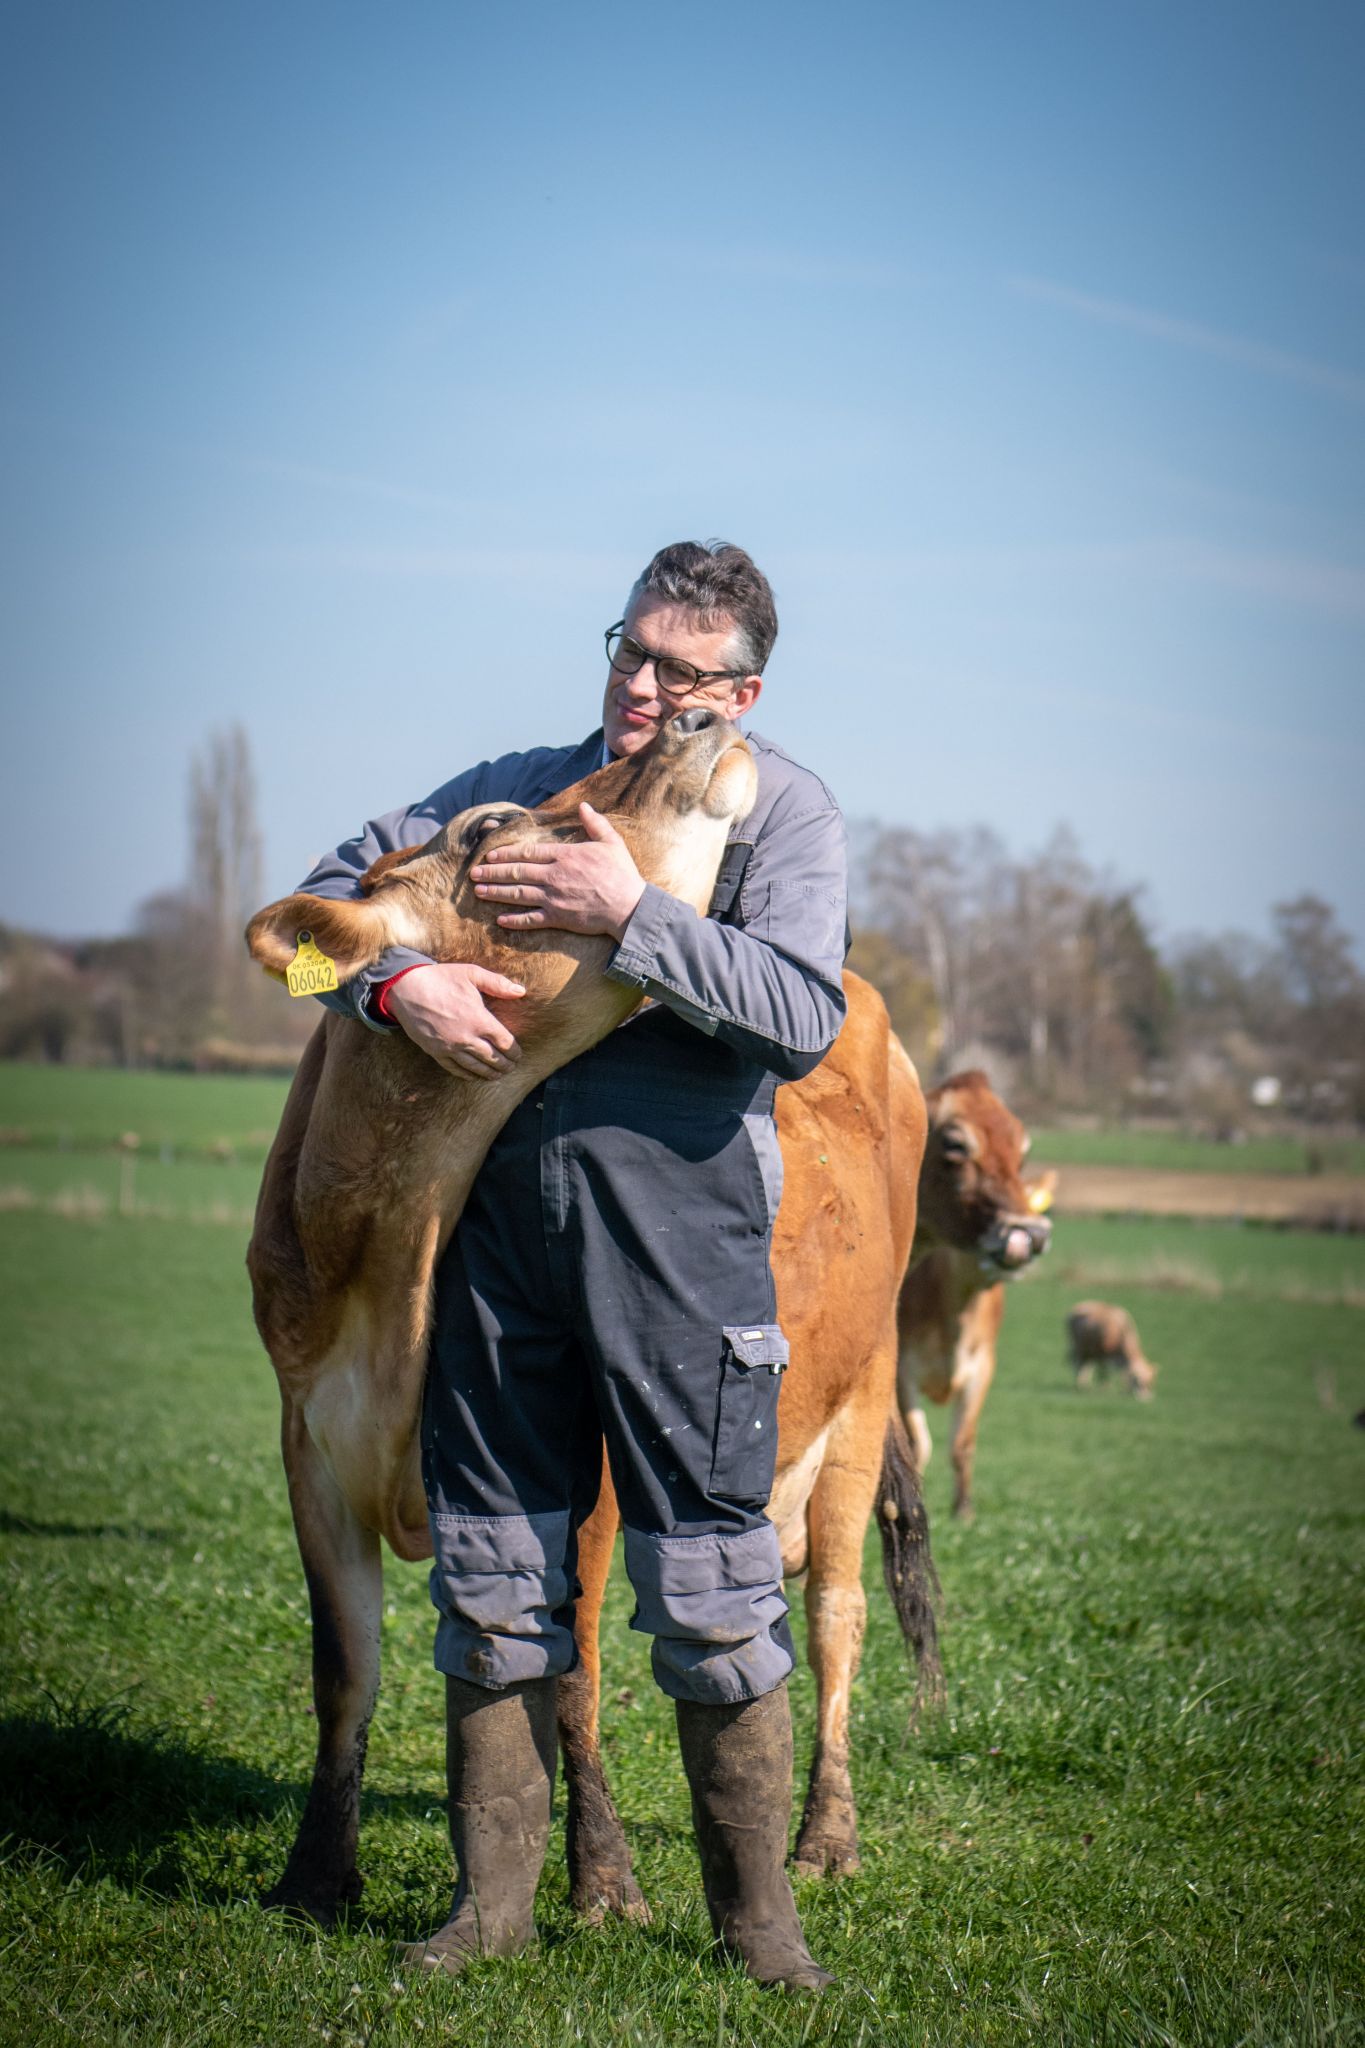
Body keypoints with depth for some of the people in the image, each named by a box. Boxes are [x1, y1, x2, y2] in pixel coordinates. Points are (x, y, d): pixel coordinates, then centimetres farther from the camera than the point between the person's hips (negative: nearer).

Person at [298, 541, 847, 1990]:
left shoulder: (784, 809, 4)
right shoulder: (525, 787, 17)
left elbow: (802, 1019, -10)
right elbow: (330, 891, 16)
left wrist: (632, 915, -15)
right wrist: (399, 982, -5)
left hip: (681, 1207, -4)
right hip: (500, 1202, 4)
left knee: (706, 1572, -2)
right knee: (491, 1553, 8)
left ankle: (755, 1909, 13)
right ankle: (492, 1899, 20)